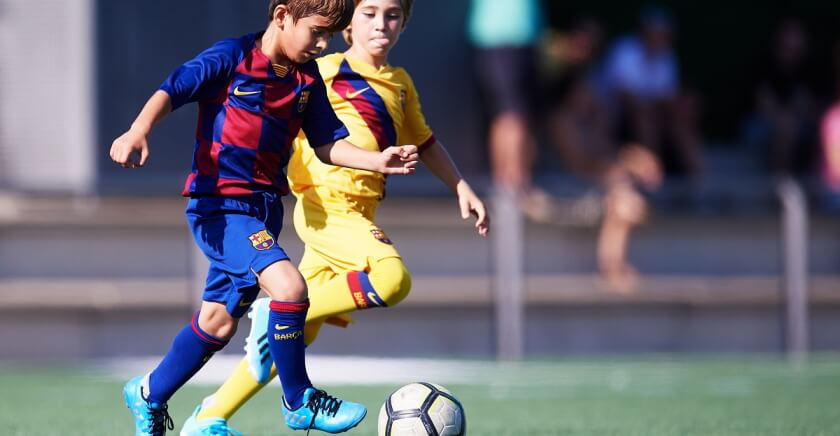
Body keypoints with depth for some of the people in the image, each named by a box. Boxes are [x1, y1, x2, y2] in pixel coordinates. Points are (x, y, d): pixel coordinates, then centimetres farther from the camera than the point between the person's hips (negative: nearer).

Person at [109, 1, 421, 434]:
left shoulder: (307, 78, 8)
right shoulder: (231, 58, -11)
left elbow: (326, 143, 11)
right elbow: (172, 90, -18)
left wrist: (376, 161, -5)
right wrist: (138, 132, -36)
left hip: (263, 208, 8)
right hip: (219, 206, -8)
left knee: (218, 321, 14)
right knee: (288, 286, -25)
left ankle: (149, 394, 36)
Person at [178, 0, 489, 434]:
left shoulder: (400, 84, 20)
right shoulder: (325, 72, -3)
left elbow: (424, 142, 33)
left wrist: (462, 188, 30)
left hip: (358, 216, 8)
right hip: (326, 206, -8)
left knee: (300, 331, 5)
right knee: (392, 278, -31)